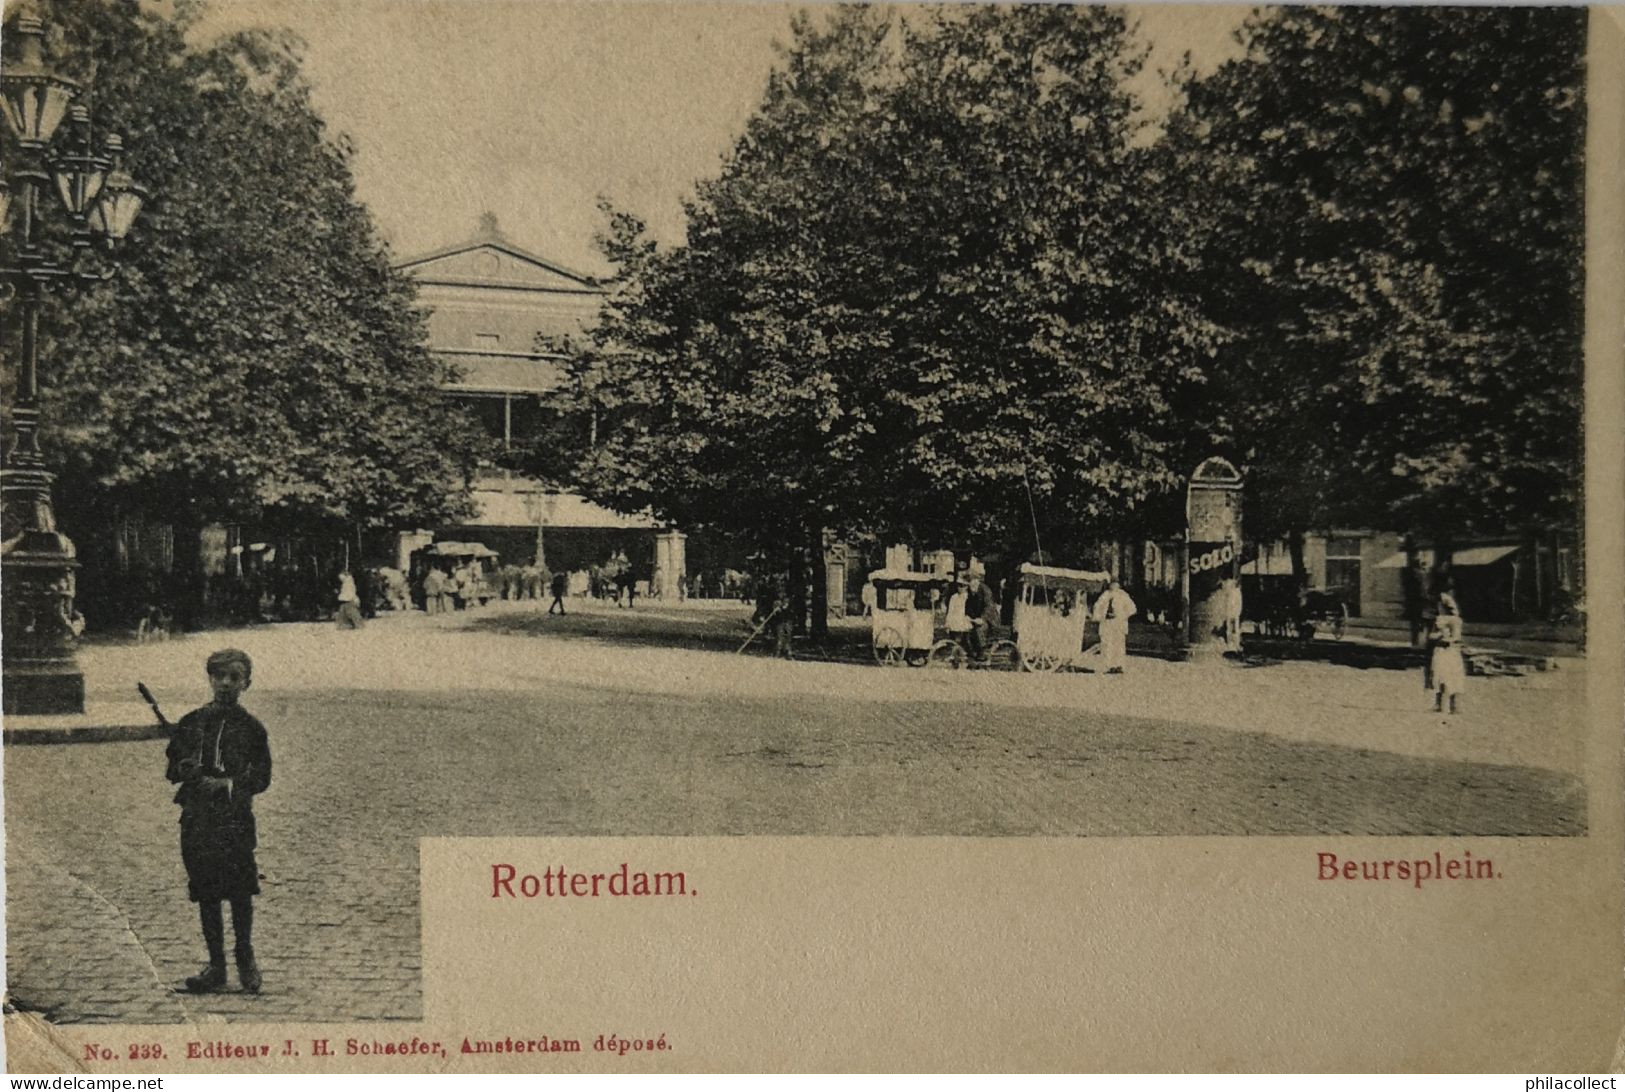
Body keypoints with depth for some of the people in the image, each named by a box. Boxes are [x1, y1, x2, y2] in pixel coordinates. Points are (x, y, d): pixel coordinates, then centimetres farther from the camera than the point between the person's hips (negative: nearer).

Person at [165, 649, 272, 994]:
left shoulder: (251, 728, 3)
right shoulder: (191, 722, 9)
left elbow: (262, 778, 1)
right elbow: (172, 768, 14)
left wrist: (227, 784, -13)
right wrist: (184, 770, -8)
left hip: (236, 820, -2)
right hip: (196, 819, 3)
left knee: (240, 892, -4)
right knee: (206, 894, 6)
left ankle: (245, 958, 15)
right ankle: (216, 964, 16)